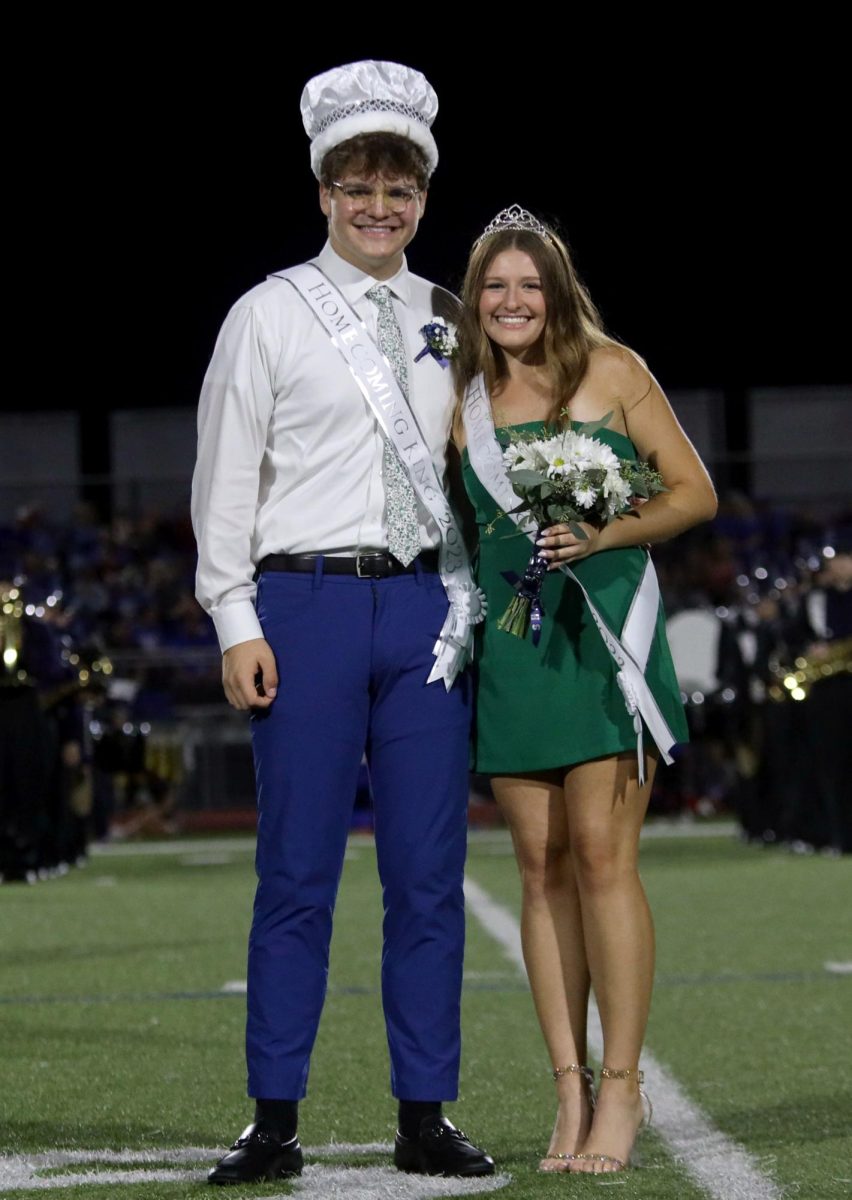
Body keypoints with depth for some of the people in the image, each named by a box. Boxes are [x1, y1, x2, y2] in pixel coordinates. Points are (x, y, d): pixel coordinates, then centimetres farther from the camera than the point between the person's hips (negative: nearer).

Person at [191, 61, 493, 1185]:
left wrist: (472, 607, 6)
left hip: (428, 607, 3)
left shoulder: (450, 323, 13)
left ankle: (425, 1118, 9)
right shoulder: (270, 315, 3)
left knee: (429, 873, 3)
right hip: (307, 599, -3)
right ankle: (274, 1123, 3)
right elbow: (226, 474, 1)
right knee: (298, 871, -2)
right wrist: (236, 622, -6)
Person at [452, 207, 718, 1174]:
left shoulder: (611, 371, 0)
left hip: (605, 630, -4)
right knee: (541, 865, 2)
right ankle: (570, 1090, 4)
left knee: (601, 855, -10)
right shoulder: (465, 397, 10)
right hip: (510, 641, 4)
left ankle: (620, 1090, -6)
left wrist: (603, 538, -14)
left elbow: (694, 492, 0)